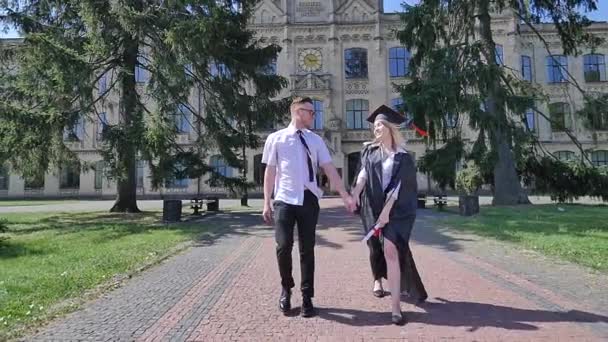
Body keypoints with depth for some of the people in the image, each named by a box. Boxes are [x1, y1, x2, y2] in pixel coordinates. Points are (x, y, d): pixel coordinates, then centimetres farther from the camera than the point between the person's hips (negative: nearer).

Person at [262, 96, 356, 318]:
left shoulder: (315, 140, 8)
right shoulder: (276, 139, 2)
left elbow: (330, 169, 4)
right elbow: (270, 171, 3)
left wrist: (345, 195, -3)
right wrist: (267, 202, 1)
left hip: (309, 199, 2)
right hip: (284, 200, -2)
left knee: (307, 249, 6)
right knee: (283, 246, -7)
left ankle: (307, 297, 19)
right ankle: (286, 289, 21)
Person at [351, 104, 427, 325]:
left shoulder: (403, 157, -2)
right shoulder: (370, 151, 8)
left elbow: (397, 186, -9)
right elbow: (364, 173, -7)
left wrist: (387, 211, -18)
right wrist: (355, 192, -25)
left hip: (395, 209, -3)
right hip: (372, 207, 4)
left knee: (391, 251, -15)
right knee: (376, 247, 15)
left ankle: (395, 306, -15)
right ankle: (378, 279, 45)